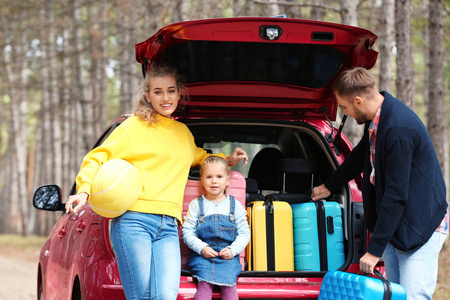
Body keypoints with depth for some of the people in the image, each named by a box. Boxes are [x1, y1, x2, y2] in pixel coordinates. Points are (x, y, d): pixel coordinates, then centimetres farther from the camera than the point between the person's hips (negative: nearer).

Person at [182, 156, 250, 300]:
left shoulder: (235, 205, 11)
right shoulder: (196, 205, 9)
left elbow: (244, 234, 10)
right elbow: (187, 232, 4)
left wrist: (232, 250, -8)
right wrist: (202, 248, -12)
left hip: (228, 256, 1)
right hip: (202, 255, -1)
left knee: (229, 284, -23)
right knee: (205, 284, -25)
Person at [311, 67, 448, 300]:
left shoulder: (399, 129, -26)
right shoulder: (378, 119, 4)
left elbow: (396, 195, -27)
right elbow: (362, 155, 27)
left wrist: (375, 250, -24)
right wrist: (330, 186, 41)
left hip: (421, 228, -10)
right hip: (392, 227, 10)